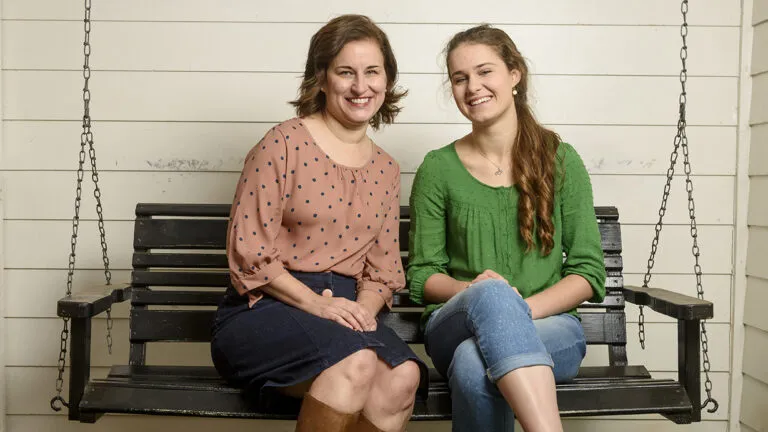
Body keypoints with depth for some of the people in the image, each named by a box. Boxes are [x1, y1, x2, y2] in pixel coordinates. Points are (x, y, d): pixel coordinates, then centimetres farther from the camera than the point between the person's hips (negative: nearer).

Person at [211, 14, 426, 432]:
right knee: (356, 361, -34)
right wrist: (316, 304, -18)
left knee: (403, 377, -27)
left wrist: (364, 311, -8)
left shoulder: (386, 170, 13)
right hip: (264, 311, -4)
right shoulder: (284, 143, -4)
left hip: (344, 309, 5)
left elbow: (382, 269, 14)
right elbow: (249, 251, -9)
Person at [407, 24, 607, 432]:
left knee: (474, 365, -38)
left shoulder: (559, 160, 5)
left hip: (548, 325, -1)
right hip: (455, 325, 1)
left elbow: (588, 272, 3)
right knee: (492, 295, -38)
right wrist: (472, 291, -15)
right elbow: (422, 275, 7)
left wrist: (522, 310, -14)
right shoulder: (437, 169, 5)